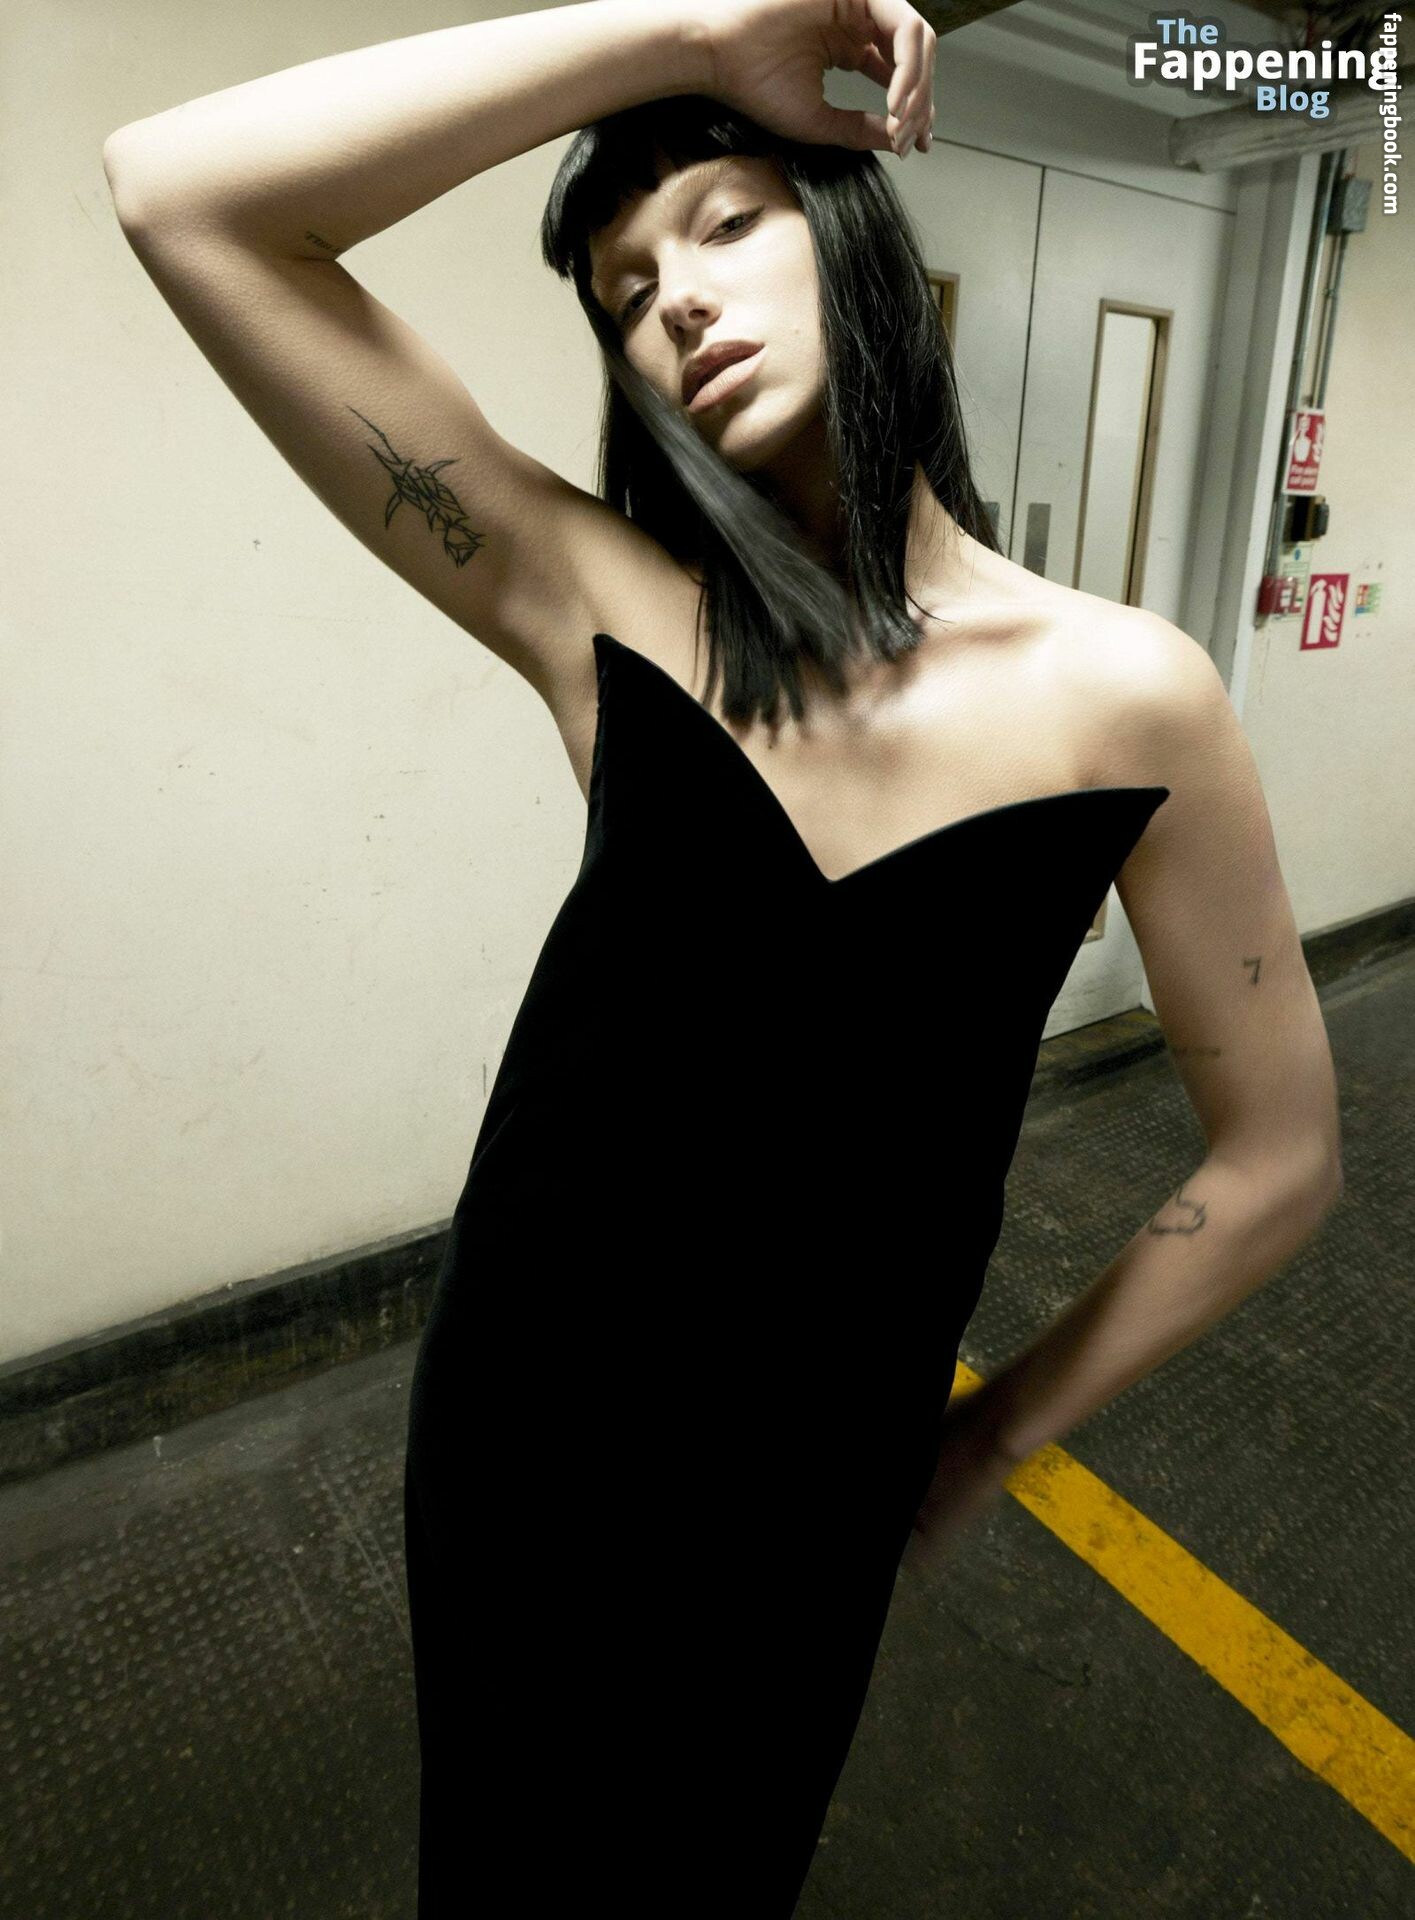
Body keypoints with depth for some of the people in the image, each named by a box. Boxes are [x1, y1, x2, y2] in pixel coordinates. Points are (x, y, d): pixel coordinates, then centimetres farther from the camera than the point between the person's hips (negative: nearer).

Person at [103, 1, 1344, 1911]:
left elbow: (1277, 1154, -5)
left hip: (814, 1472, 0)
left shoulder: (1130, 690, -14)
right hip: (522, 1406, 1)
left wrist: (997, 1434, 0)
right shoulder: (606, 615, -14)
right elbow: (181, 188, -18)